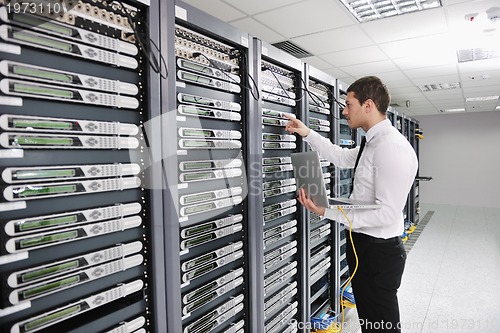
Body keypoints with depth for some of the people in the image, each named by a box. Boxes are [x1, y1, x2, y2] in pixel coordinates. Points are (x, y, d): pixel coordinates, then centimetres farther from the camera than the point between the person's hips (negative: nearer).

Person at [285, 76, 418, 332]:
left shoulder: (392, 148, -25)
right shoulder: (374, 143, 6)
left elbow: (387, 213, -28)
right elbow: (341, 157, 21)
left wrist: (327, 211, -29)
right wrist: (308, 134, 15)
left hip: (378, 251, -9)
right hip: (362, 244, 10)